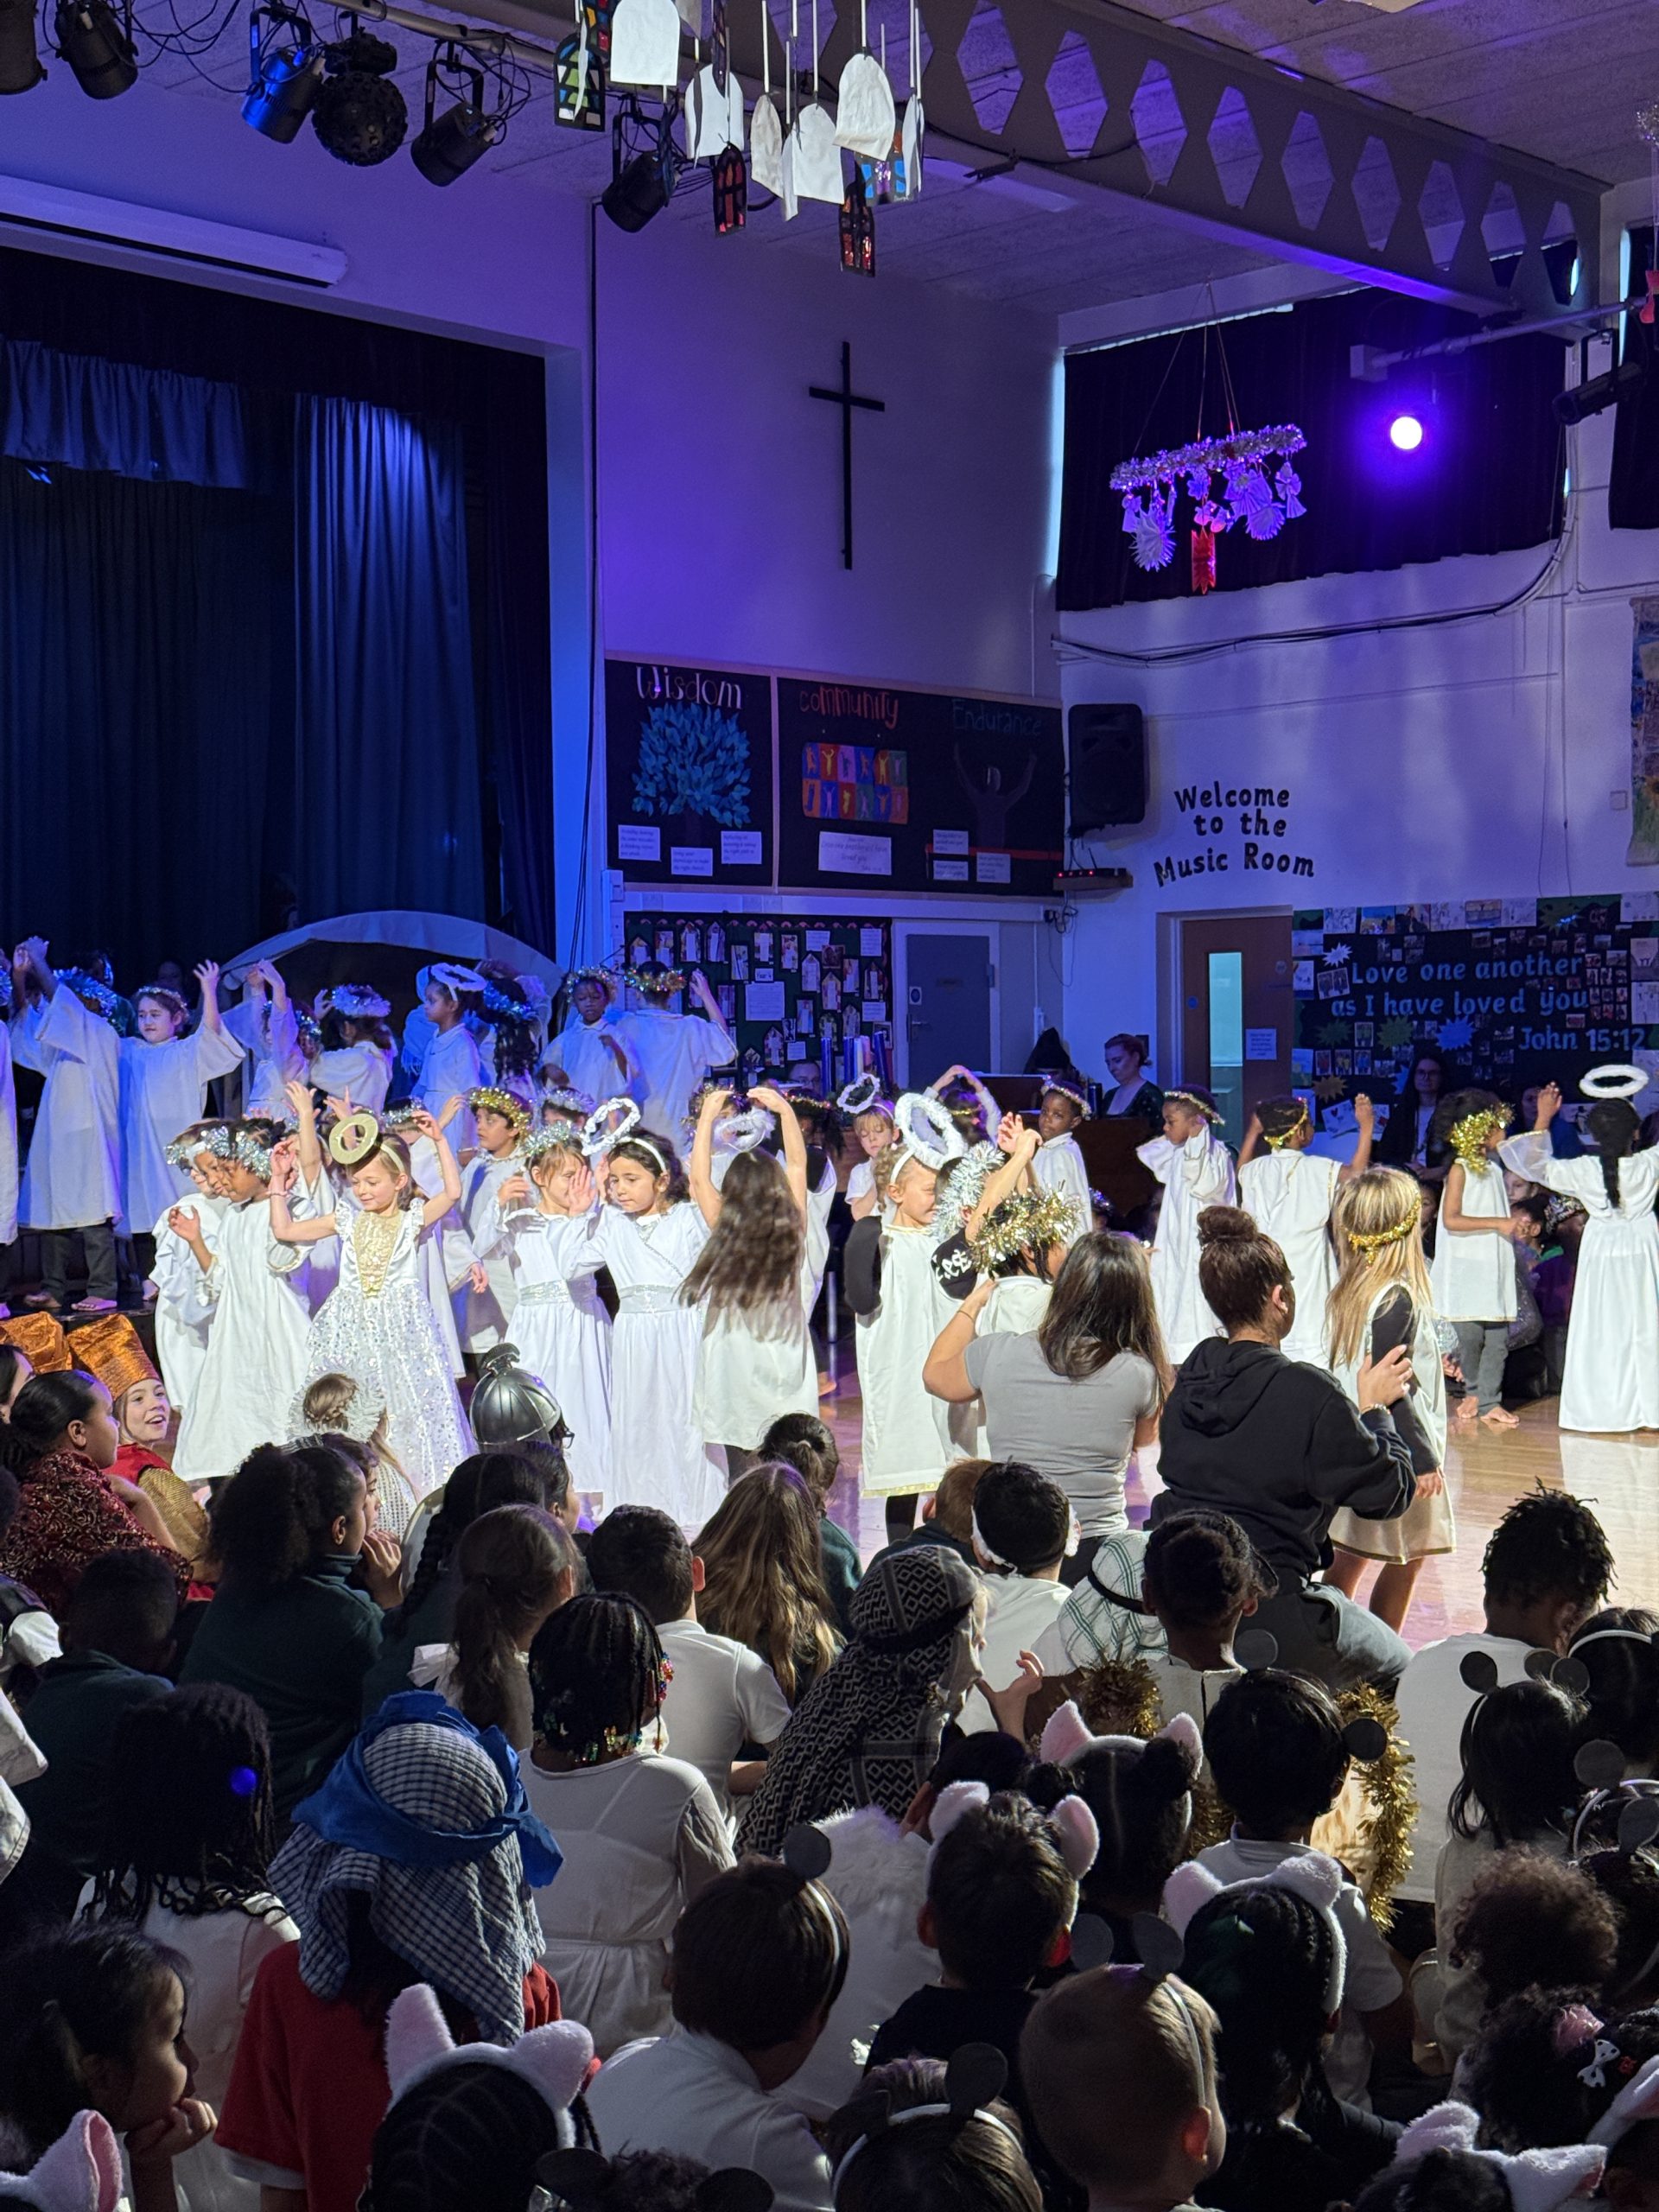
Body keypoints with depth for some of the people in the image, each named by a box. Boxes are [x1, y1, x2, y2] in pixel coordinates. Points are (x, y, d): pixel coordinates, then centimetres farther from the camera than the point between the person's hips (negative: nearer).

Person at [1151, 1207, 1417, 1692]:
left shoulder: (1189, 1378, 3)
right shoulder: (1309, 1394, -17)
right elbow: (1390, 1494, -8)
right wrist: (1374, 1408, 9)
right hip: (1268, 1612, -7)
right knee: (1395, 1665, 20)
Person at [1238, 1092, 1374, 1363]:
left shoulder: (1256, 1169, 2)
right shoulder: (1315, 1169, -12)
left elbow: (1242, 1171, 25)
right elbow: (1355, 1171, -21)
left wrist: (1252, 1132, 30)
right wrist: (1366, 1128, -19)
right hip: (1305, 1269, -5)